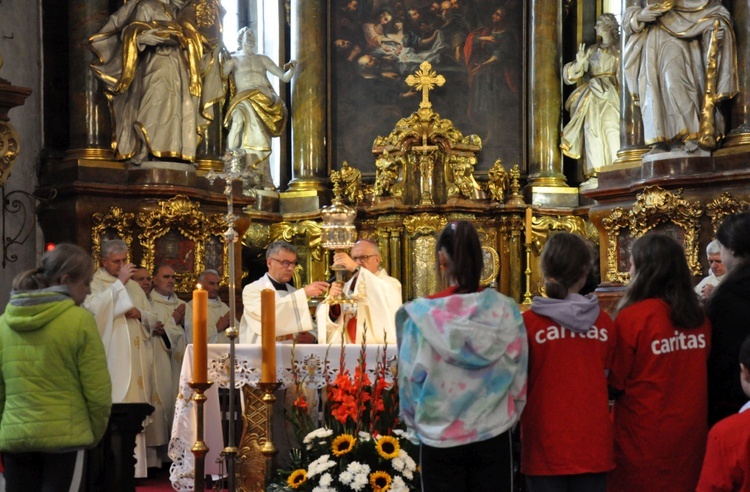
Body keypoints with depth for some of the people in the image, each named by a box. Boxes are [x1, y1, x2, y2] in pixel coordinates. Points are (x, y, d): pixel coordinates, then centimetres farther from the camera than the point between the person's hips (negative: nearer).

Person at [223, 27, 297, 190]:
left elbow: (284, 77, 20)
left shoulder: (262, 59, 25)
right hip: (244, 99, -1)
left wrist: (291, 69, 3)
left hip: (265, 101, 1)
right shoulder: (233, 59, 18)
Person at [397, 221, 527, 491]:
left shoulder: (423, 314, -12)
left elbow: (411, 380, -5)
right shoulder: (506, 312, -7)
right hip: (493, 437, 1)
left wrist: (415, 425, 12)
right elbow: (518, 380, 0)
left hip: (440, 440, -1)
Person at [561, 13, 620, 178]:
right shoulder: (591, 50, 17)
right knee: (592, 128, -8)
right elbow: (573, 73, 12)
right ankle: (596, 170, -11)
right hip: (593, 93, 4)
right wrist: (579, 62, -7)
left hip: (611, 92, -4)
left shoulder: (619, 48, 8)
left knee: (611, 126, -17)